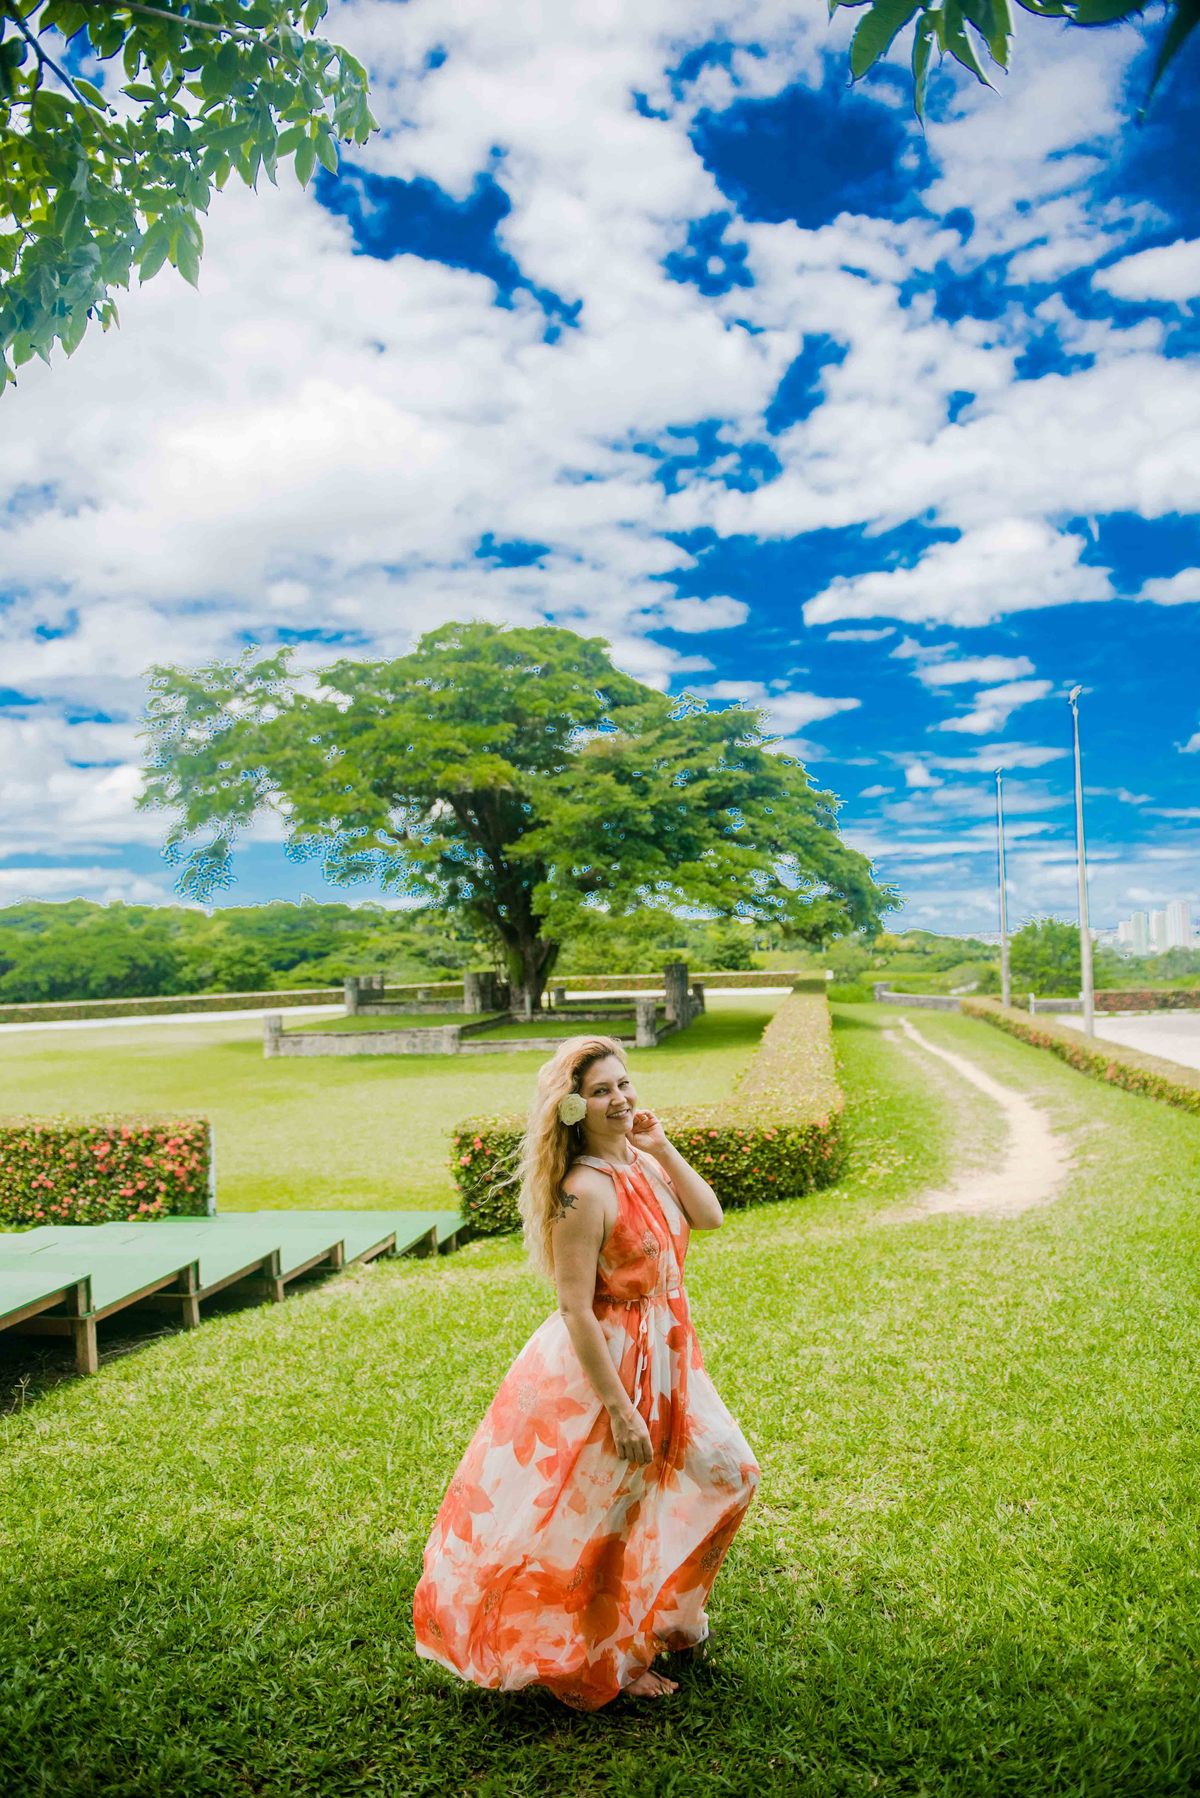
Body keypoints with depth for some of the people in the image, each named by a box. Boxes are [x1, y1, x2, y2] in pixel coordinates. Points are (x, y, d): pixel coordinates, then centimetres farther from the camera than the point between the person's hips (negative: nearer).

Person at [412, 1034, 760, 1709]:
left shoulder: (643, 1162, 0)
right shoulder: (584, 1190, -26)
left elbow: (710, 1216, -1)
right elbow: (576, 1310, -25)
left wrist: (662, 1147, -9)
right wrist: (619, 1410, -23)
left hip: (665, 1355, 9)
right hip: (606, 1363, -9)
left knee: (727, 1474, 21)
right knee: (606, 1520, 11)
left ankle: (665, 1616, 44)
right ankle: (610, 1663, 36)